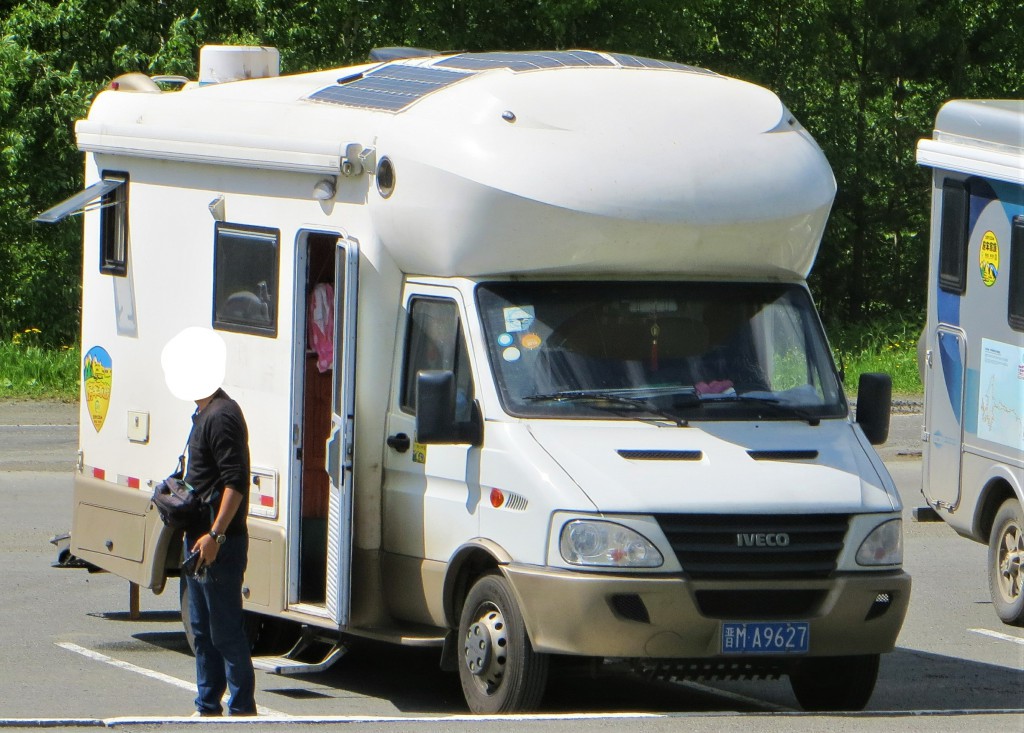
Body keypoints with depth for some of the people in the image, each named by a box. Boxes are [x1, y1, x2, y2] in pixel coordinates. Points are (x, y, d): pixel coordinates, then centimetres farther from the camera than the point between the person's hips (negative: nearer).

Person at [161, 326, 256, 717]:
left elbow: (236, 482, -22)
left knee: (226, 630, -7)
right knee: (203, 628, 15)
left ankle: (242, 710, -3)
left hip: (220, 543, -11)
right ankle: (208, 707, 22)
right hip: (199, 538, 11)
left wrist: (215, 534, -25)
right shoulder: (204, 414, 15)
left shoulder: (222, 416, -17)